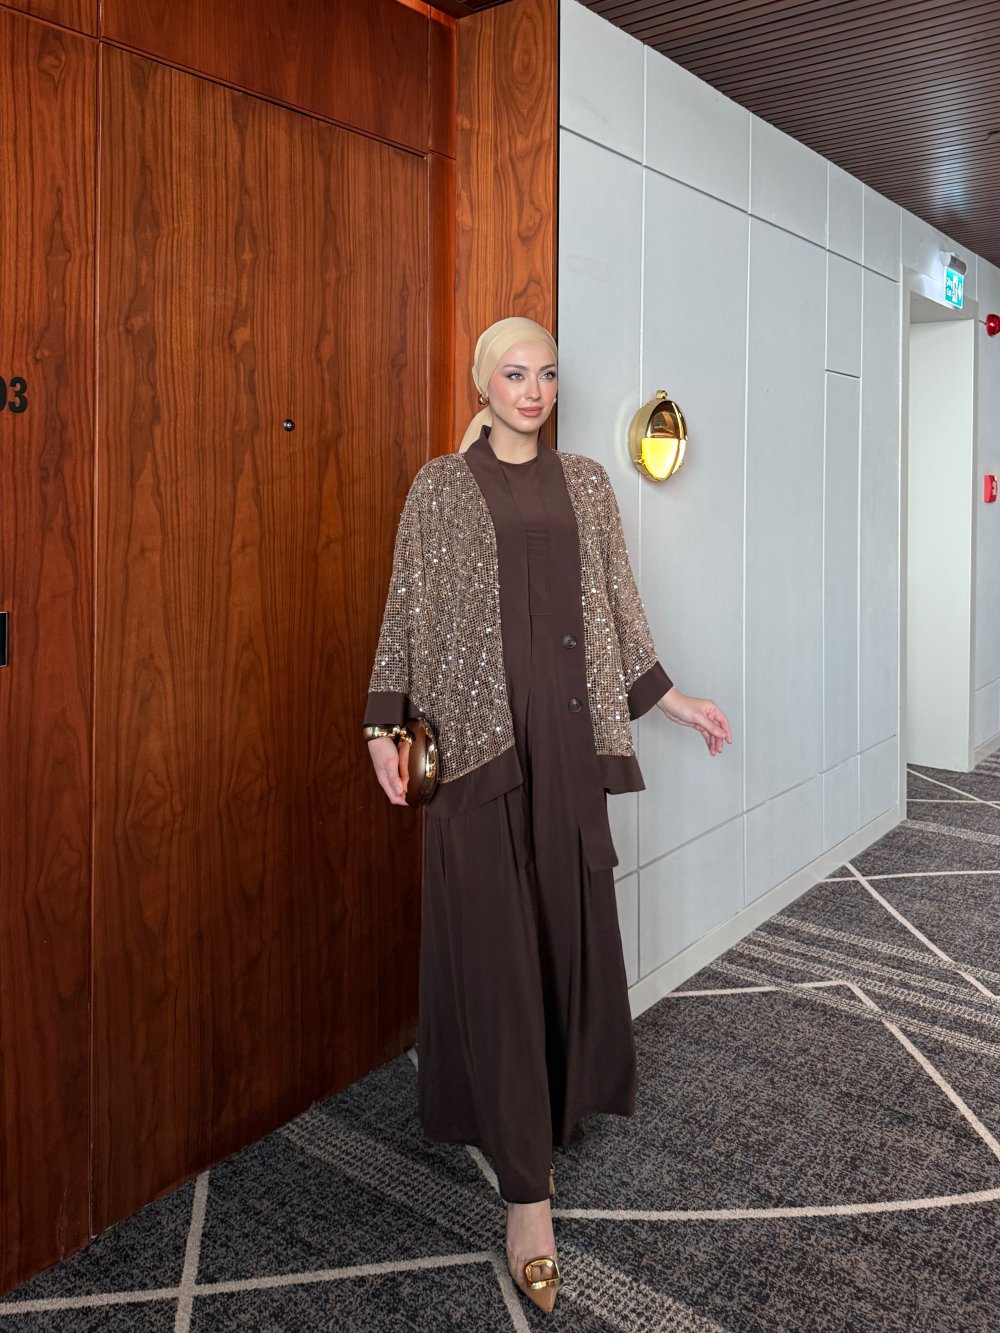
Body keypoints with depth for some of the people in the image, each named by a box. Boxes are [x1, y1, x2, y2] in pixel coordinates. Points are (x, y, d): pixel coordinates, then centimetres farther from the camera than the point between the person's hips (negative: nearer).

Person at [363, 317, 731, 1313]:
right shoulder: (440, 486, 4)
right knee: (495, 936, -2)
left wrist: (669, 698, 13)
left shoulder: (586, 482, 13)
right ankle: (527, 1190, 6)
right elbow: (408, 608, 2)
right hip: (479, 727, -3)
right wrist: (385, 723, -5)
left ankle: (538, 1122, 29)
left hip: (570, 727, 4)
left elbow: (617, 603, 14)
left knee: (569, 923, 7)